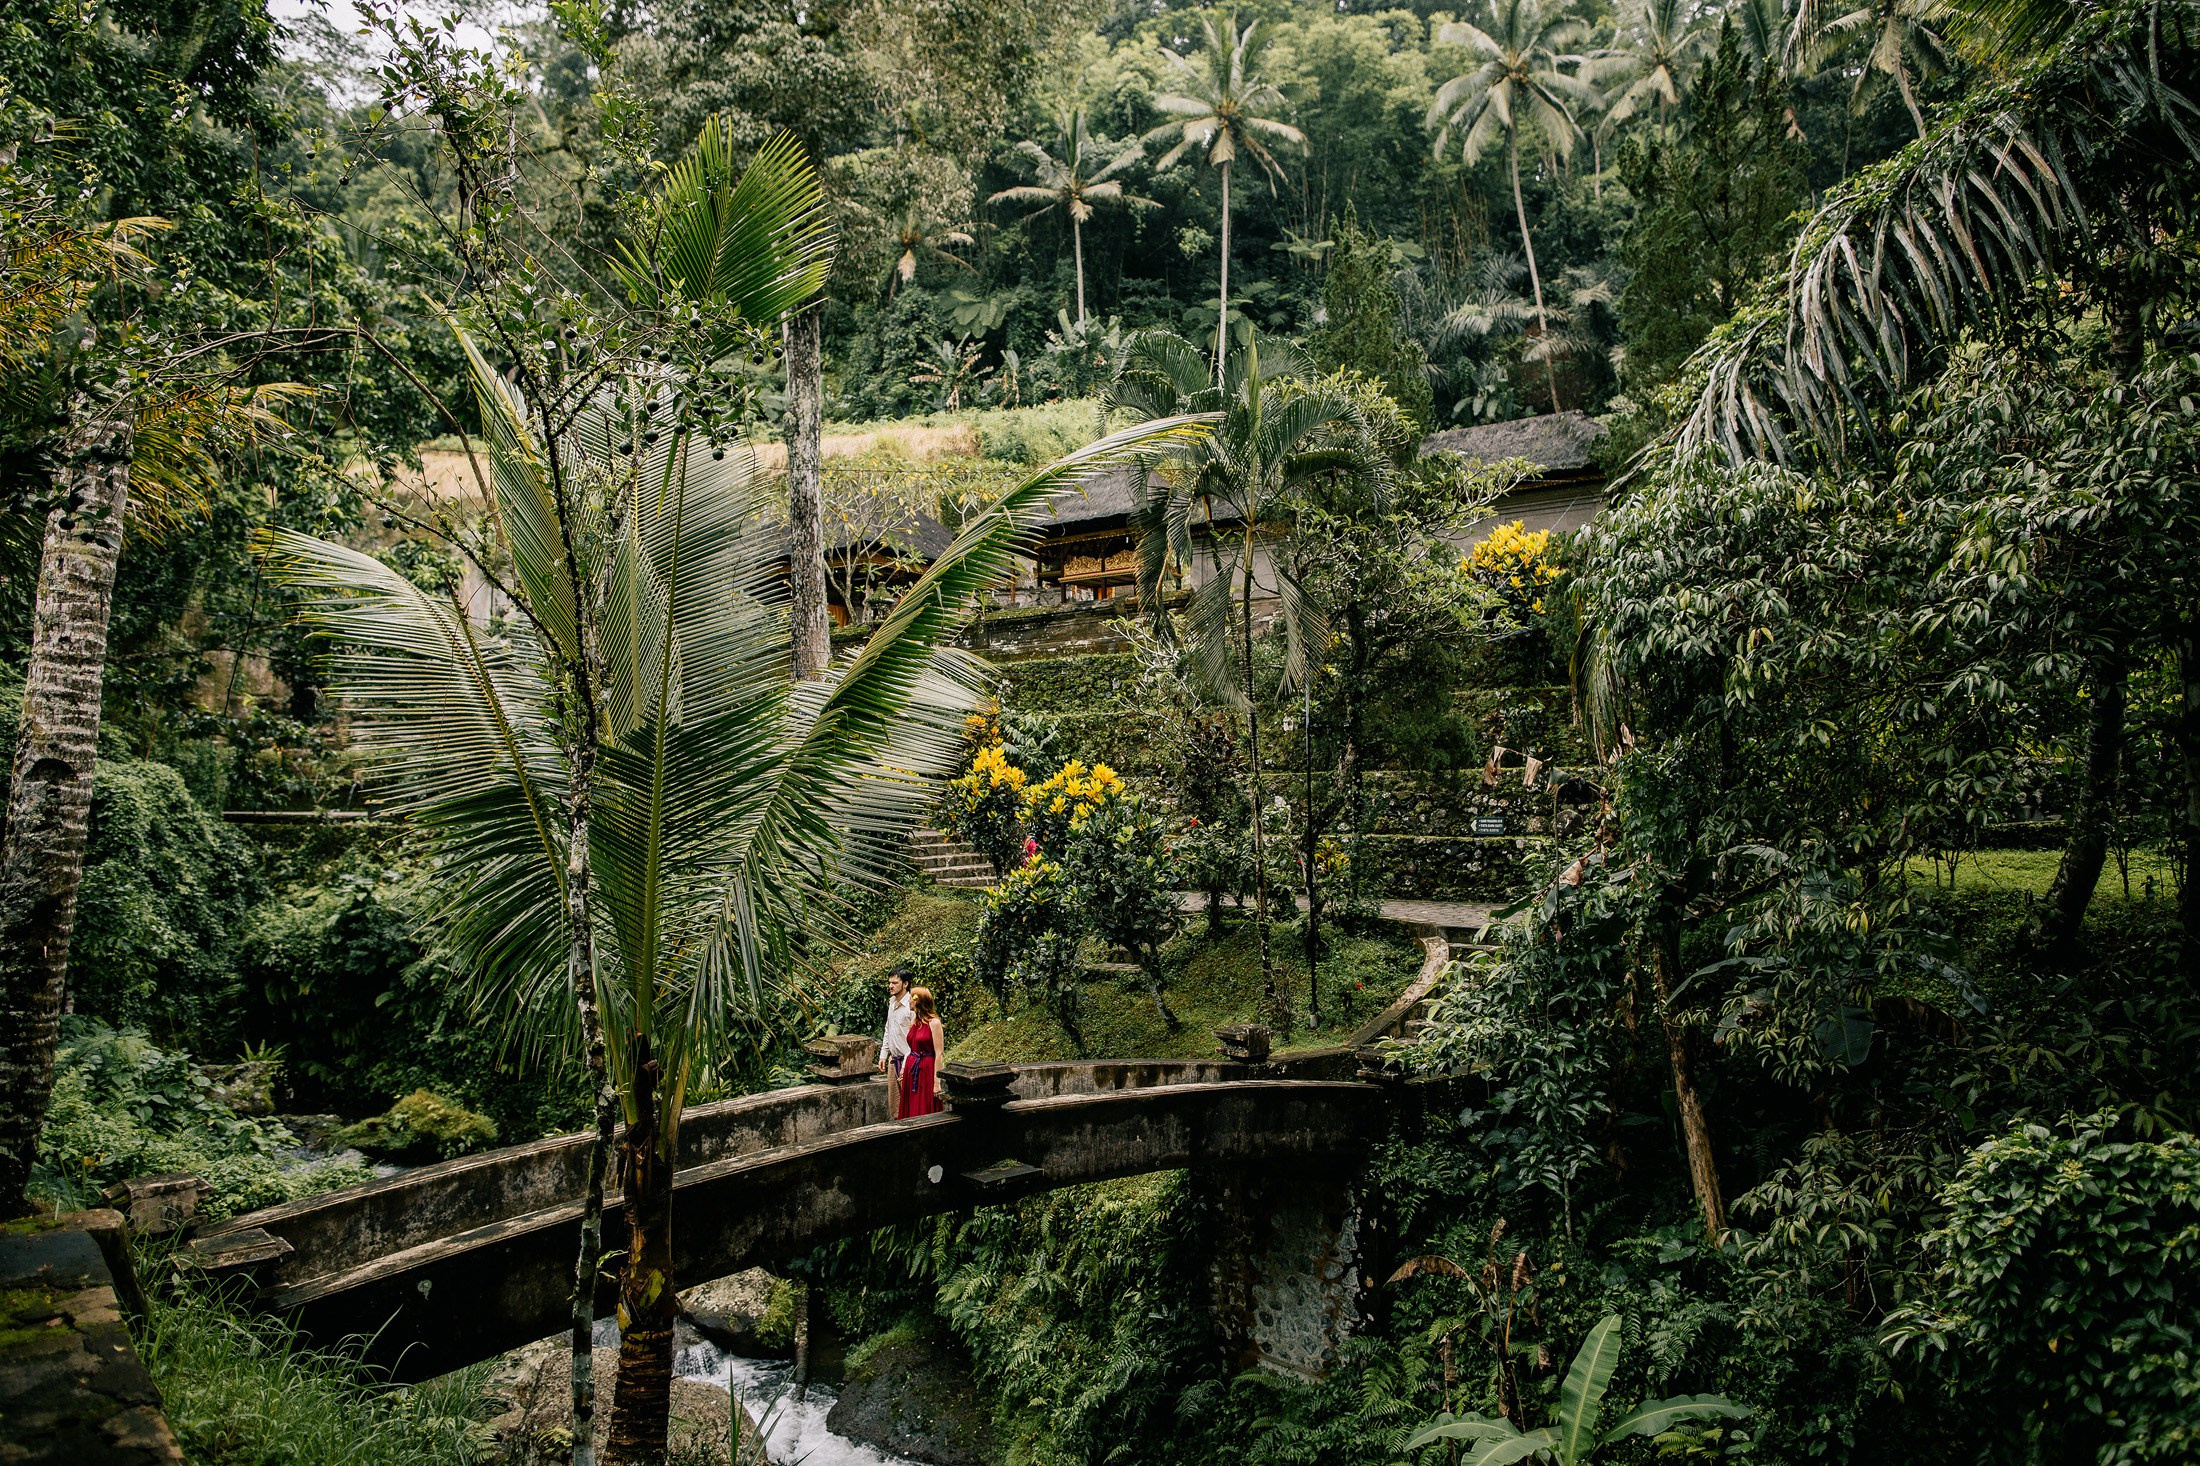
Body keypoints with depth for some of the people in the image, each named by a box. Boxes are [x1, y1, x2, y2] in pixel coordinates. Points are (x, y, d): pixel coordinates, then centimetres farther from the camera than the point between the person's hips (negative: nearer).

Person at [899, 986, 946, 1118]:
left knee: (926, 1113, -3)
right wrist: (903, 1068, 10)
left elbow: (938, 1054, -14)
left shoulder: (933, 1023, -11)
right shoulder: (914, 1021, 11)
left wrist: (936, 1082, -16)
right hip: (911, 1071, 7)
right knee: (911, 1113, 9)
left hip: (926, 1071, -7)